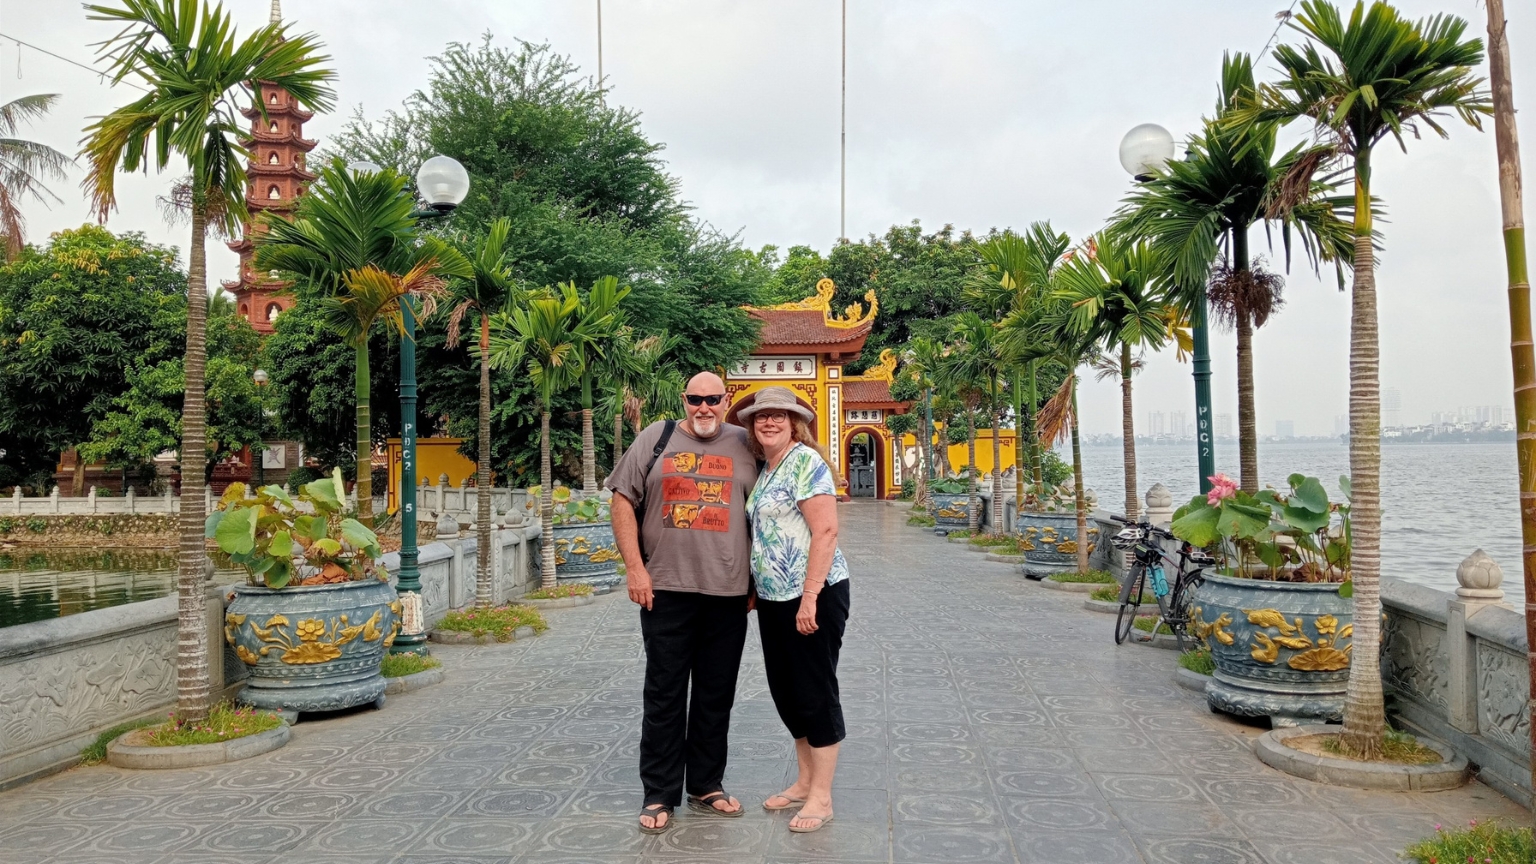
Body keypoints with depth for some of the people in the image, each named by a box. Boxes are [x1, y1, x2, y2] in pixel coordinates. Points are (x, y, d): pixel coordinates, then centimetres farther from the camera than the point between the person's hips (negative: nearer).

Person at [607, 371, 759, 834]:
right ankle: (659, 795, 17)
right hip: (665, 589, -1)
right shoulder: (656, 439, 4)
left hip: (728, 593, 1)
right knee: (664, 696, 5)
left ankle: (706, 786, 26)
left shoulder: (746, 446, 6)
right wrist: (634, 568, -5)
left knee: (716, 695, 11)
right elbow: (624, 501, 3)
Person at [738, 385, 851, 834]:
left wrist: (809, 598, -23)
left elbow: (826, 531, -20)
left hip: (812, 595, -9)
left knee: (814, 693, 0)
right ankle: (805, 781, 30)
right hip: (773, 597, 9)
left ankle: (821, 797, 12)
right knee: (786, 692, 15)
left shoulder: (806, 462, -13)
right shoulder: (765, 469, 14)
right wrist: (758, 588, 16)